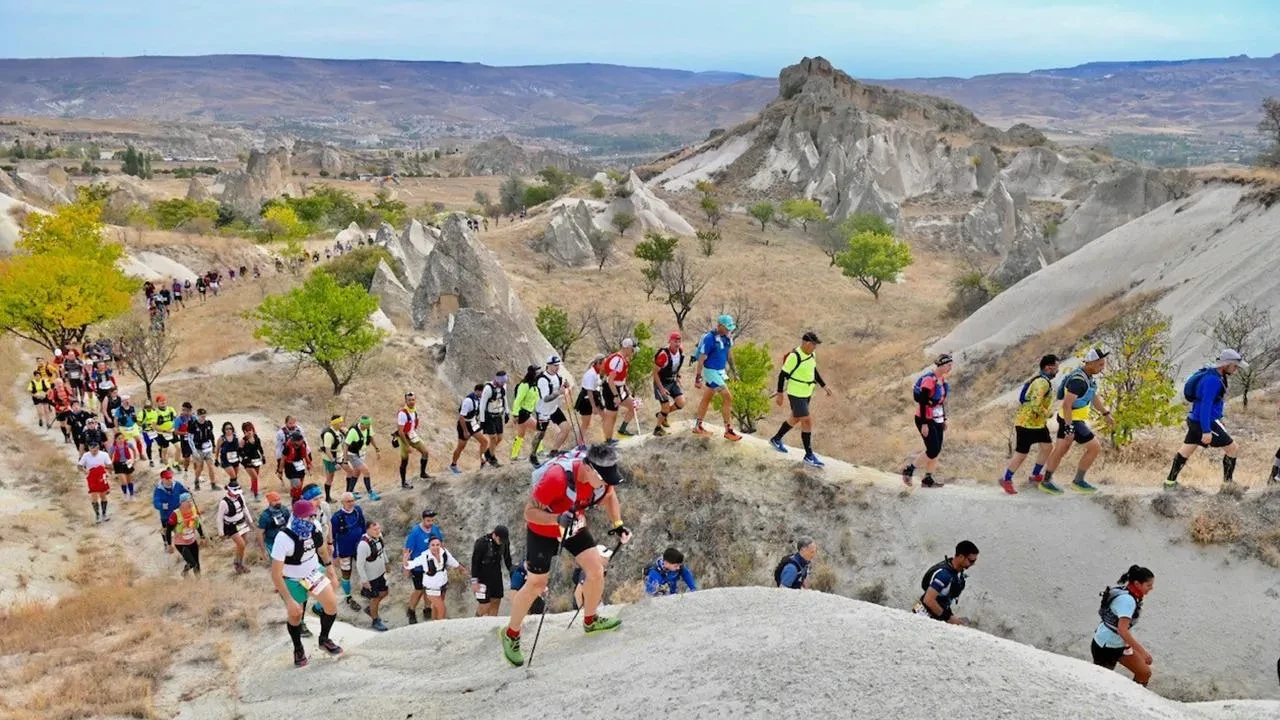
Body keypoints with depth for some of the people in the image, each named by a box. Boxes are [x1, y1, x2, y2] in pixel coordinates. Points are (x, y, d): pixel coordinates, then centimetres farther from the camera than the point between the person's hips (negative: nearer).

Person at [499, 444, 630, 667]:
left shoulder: (601, 474, -21)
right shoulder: (557, 477, -40)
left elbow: (609, 495, 3)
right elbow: (530, 512, -32)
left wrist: (617, 524, -9)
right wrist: (558, 519, -47)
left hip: (574, 526, 5)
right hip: (542, 529, -5)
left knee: (597, 570, -1)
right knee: (536, 585, 1)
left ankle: (590, 621, 24)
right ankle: (511, 635, 22)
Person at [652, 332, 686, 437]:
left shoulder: (681, 352, -7)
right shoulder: (664, 355, -28)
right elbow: (655, 372, -21)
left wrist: (678, 380, 8)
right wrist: (661, 389, -22)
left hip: (672, 382, 7)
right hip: (661, 383, -7)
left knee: (681, 403, -4)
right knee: (666, 408, -5)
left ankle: (664, 414, 22)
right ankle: (657, 428, 19)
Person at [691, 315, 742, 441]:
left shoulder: (726, 337, 1)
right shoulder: (709, 338, -22)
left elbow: (728, 353, 17)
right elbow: (701, 359, -20)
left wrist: (733, 369, 22)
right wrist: (698, 378, -21)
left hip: (720, 372, 8)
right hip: (711, 372, -8)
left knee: (706, 398, 17)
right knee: (728, 398, -10)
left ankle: (698, 426, 28)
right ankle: (729, 431, -4)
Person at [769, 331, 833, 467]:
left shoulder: (810, 354, 2)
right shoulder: (794, 357, -23)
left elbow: (814, 371, 17)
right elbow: (782, 374, -17)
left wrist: (824, 386, 12)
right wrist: (779, 394, -15)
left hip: (806, 394, 9)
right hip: (796, 395, -9)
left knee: (795, 419, 22)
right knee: (807, 422, -9)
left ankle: (776, 439, 42)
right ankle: (809, 456, -2)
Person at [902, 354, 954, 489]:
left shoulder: (942, 380, 9)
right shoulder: (929, 380, -19)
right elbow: (922, 403, -21)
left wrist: (944, 420, 19)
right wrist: (924, 424, -22)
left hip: (937, 420, 8)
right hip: (926, 420, -8)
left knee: (937, 451, 4)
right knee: (933, 451, -10)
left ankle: (928, 479, 11)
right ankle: (909, 467, 7)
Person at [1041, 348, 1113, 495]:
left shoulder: (1089, 375, 5)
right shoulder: (1078, 380, -27)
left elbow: (1094, 396, 21)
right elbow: (1066, 404, -29)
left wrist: (1105, 413, 26)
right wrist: (1069, 428, -29)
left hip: (1070, 419, 10)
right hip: (1072, 421, -10)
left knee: (1060, 451, 16)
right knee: (1095, 448, -3)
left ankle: (1046, 482, 25)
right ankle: (1078, 482, 6)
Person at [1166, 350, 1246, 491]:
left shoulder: (1212, 374, 8)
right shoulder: (1213, 380, -23)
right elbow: (1205, 405, -27)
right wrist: (1207, 431, -29)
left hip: (1195, 420, 10)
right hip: (1205, 422, -10)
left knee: (1186, 451, 16)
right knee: (1233, 448, 0)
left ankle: (1170, 481, 23)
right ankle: (1228, 483, 9)